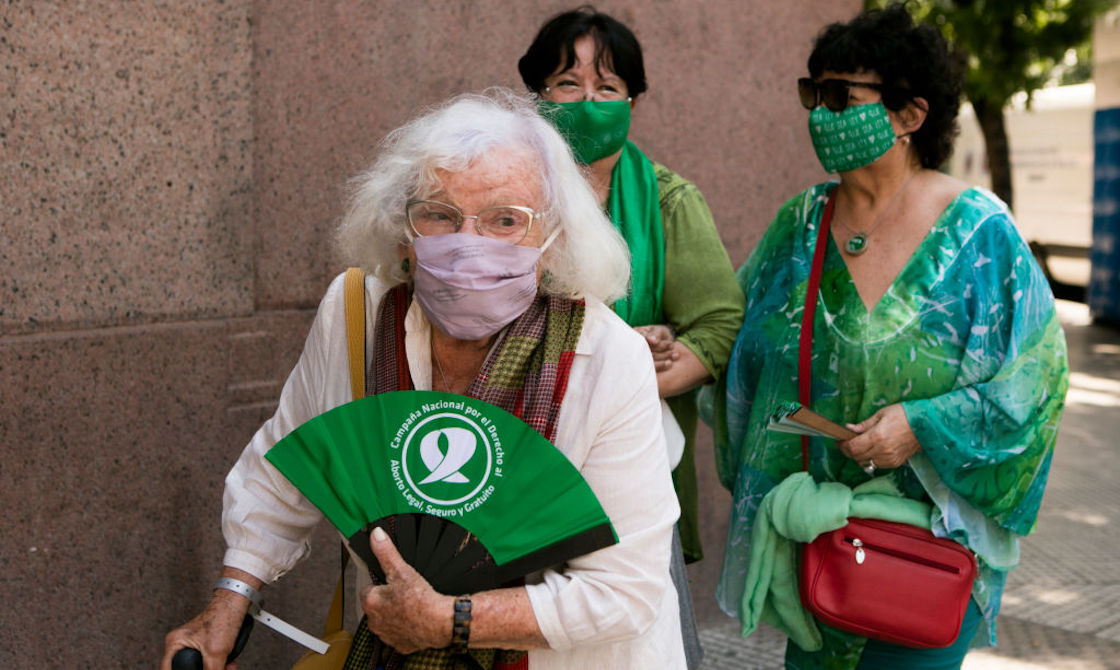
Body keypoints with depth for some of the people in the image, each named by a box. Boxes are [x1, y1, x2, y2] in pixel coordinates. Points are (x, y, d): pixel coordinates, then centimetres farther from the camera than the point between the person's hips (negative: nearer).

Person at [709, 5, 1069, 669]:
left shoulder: (978, 233, -11)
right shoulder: (801, 223, 3)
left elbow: (1034, 378, -10)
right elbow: (740, 344, 13)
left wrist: (923, 426, -20)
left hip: (933, 530, -4)